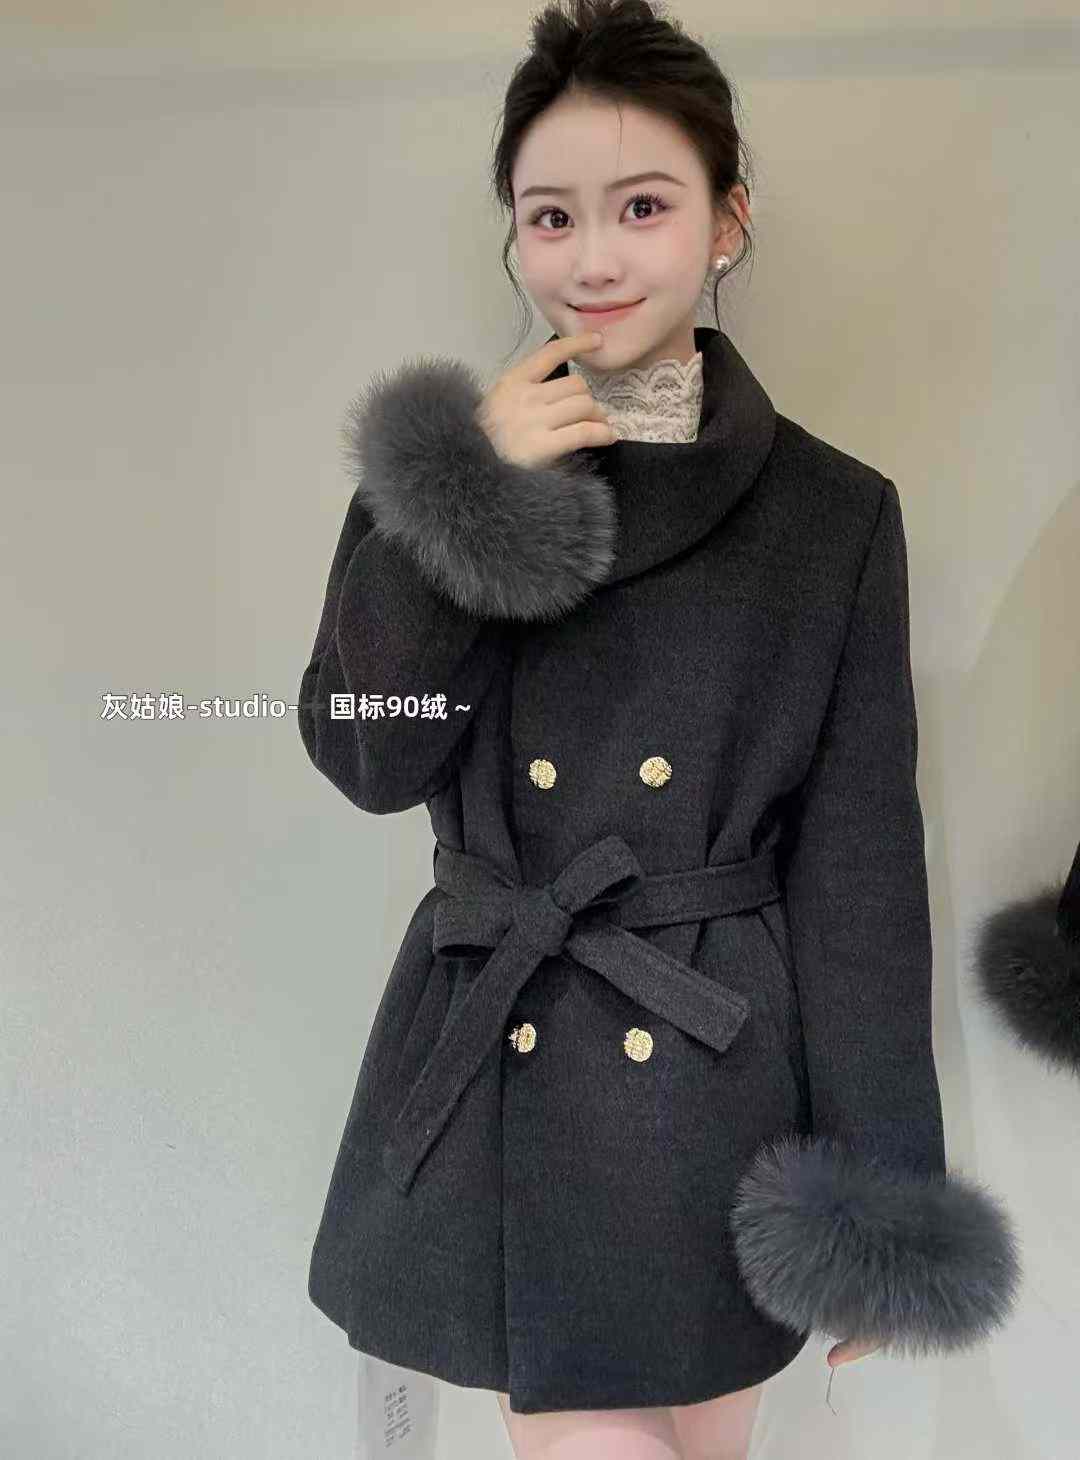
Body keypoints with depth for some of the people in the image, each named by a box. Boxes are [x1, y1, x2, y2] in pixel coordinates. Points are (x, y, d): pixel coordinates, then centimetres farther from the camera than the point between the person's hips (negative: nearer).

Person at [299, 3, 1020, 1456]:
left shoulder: (836, 513, -3)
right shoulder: (445, 468, 0)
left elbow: (861, 864, -4)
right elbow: (369, 759, -9)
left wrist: (878, 1193, -4)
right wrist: (477, 496, -17)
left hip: (723, 1089, 0)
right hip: (494, 1074, 1)